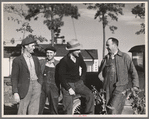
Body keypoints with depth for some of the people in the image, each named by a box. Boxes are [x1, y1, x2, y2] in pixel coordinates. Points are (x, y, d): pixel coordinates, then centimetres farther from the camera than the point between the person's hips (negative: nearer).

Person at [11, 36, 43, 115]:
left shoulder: (35, 59, 12)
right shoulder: (17, 61, -4)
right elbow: (14, 78, -5)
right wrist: (15, 93, -12)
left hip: (36, 85, 5)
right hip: (25, 88, -5)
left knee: (34, 112, 6)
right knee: (22, 112, -1)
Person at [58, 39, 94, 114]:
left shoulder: (79, 57, -2)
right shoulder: (64, 61, -16)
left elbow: (84, 67, 17)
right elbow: (61, 77, -14)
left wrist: (82, 79, 10)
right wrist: (69, 88, -17)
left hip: (78, 83, 4)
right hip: (68, 84, -4)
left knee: (90, 95, -15)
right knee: (68, 108, -4)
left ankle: (89, 114, -2)